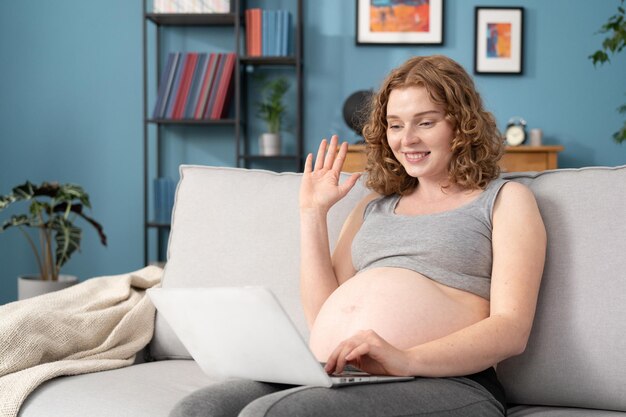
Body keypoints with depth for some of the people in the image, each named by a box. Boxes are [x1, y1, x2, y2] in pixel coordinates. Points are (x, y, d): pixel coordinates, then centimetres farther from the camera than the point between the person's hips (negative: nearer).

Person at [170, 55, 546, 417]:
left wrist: (407, 360, -20)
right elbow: (322, 316, 17)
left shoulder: (505, 200, 12)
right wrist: (313, 213, 14)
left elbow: (511, 329, -3)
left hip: (442, 382, -5)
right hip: (331, 378, 5)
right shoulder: (373, 210, 27)